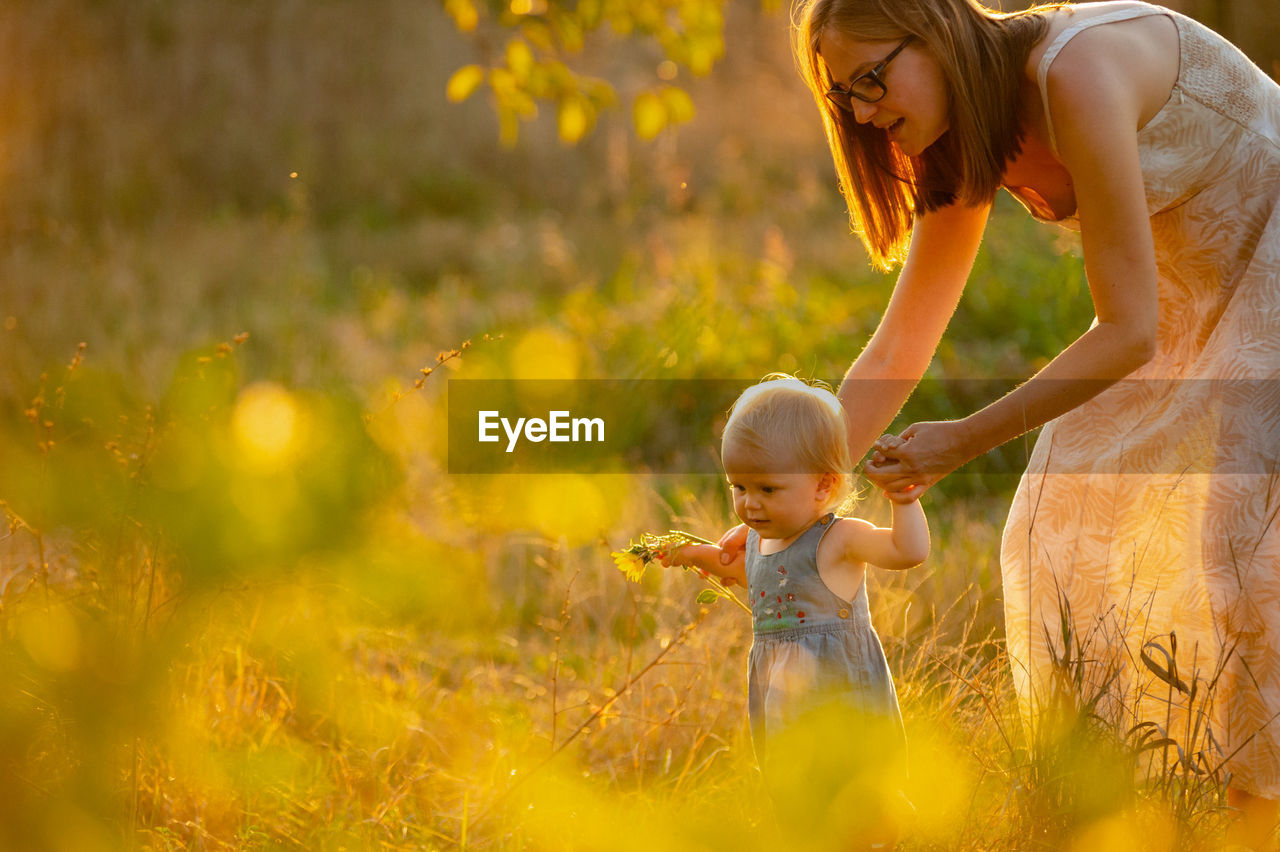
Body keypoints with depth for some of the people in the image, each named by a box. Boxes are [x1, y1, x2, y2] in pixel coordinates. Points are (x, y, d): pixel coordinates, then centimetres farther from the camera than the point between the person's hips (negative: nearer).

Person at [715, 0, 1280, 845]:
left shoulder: (1076, 73, -31)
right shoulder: (966, 147, -5)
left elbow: (1129, 332, -29)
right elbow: (897, 352, 0)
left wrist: (970, 439, -25)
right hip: (1194, 293, 8)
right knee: (1067, 521, 4)